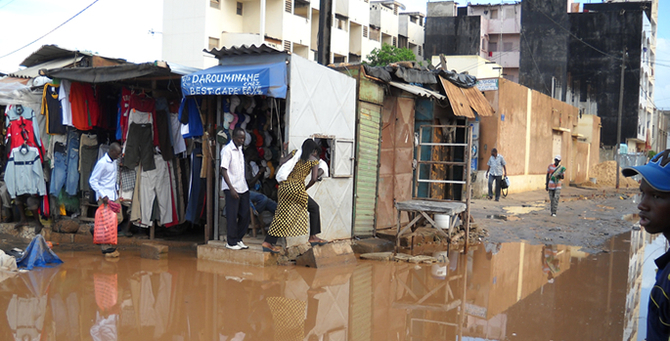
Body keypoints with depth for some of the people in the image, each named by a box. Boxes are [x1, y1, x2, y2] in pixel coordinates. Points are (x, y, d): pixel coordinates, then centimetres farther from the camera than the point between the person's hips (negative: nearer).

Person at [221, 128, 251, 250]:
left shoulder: (240, 148, 14)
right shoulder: (227, 150, -11)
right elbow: (223, 170, -16)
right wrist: (231, 188, -22)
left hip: (243, 188, 8)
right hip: (232, 189, -8)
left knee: (245, 215, 9)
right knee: (232, 216, -2)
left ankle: (238, 239, 21)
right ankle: (231, 242, 7)